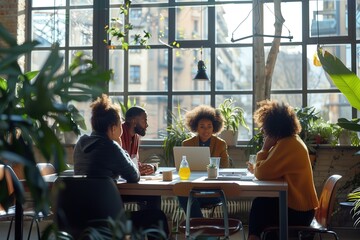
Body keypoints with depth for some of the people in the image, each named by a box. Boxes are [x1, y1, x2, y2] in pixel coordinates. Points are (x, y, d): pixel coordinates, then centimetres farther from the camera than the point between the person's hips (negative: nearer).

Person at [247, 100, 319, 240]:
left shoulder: (287, 144, -21)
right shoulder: (291, 140, 11)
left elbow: (262, 174, -22)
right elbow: (269, 171, 14)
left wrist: (265, 149, -12)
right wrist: (257, 169, -1)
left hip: (298, 212, -9)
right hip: (298, 204, 9)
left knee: (259, 206, -3)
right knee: (259, 203, 5)